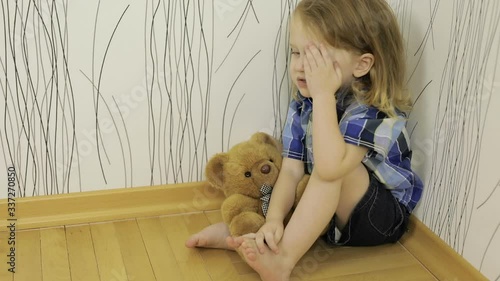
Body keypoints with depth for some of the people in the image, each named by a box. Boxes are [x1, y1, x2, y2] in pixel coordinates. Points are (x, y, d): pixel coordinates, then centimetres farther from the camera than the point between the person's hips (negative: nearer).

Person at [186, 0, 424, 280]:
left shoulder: (375, 111, -26)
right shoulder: (303, 105, -6)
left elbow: (329, 168, -43)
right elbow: (292, 170, -12)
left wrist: (324, 94, -41)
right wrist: (274, 219, -29)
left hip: (383, 217, -7)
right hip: (333, 213, 7)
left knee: (332, 167, -32)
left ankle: (283, 259, -30)